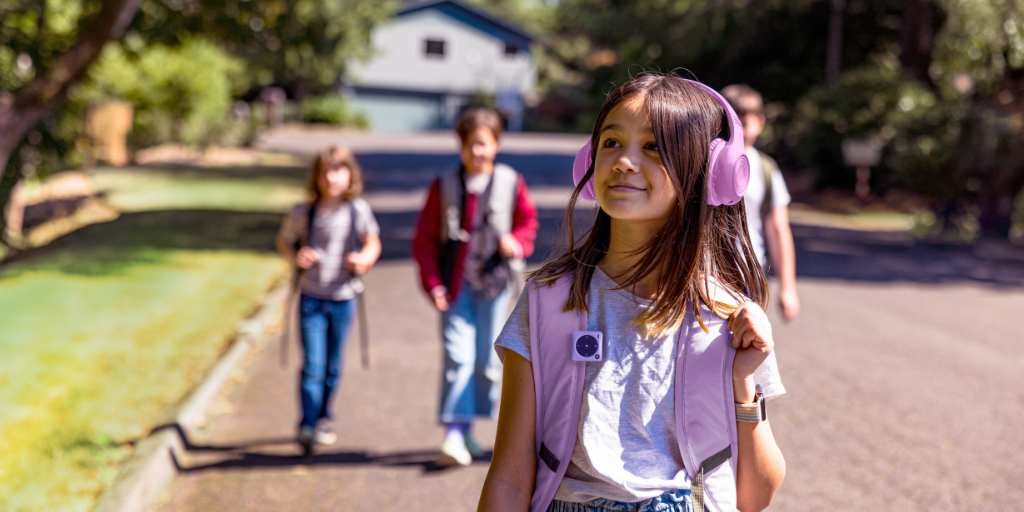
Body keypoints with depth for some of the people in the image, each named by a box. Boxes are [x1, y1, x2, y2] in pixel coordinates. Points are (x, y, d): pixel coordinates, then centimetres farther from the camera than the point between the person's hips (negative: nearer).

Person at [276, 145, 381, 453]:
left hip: (343, 299, 1)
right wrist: (296, 257, -12)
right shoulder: (303, 212, -5)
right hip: (311, 299, -1)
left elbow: (373, 243, 9)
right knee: (312, 364, -9)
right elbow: (284, 241, 9)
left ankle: (323, 419, 31)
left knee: (333, 367, 12)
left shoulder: (358, 211, -4)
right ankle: (307, 427, -7)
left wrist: (365, 259, -12)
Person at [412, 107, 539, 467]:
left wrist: (517, 243, -10)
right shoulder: (444, 187, -1)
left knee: (488, 358, 7)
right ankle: (454, 433, -12)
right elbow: (424, 239, 3)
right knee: (458, 356, -11)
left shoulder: (511, 184, 0)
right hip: (456, 284, -1)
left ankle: (468, 427, 23)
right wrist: (432, 283, -6)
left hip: (494, 282, 1)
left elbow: (528, 221, 12)